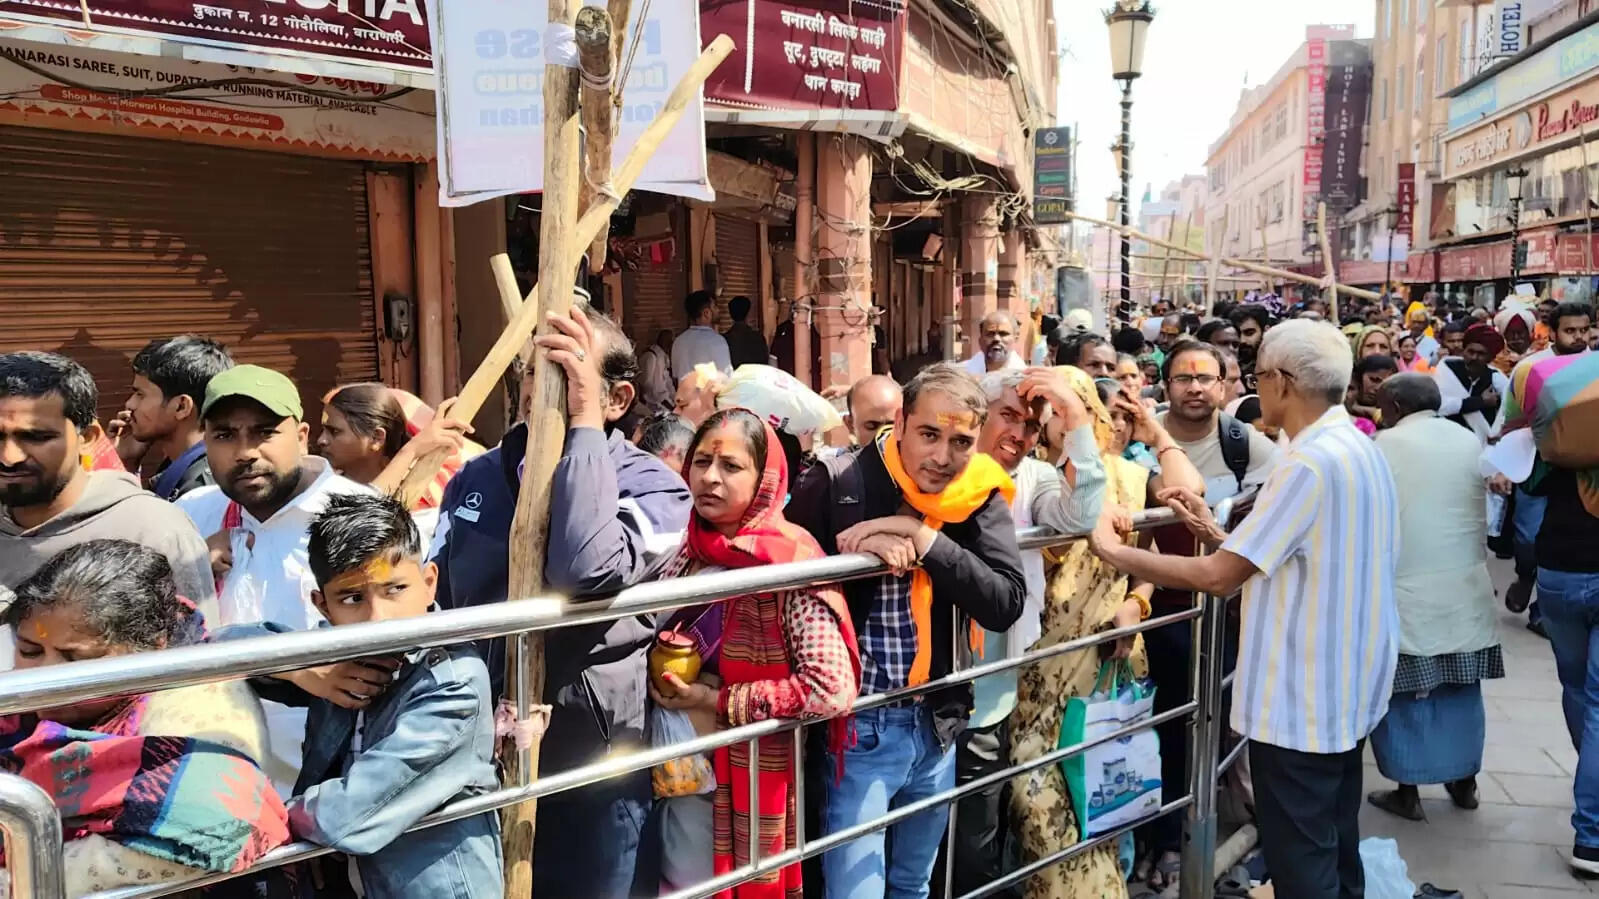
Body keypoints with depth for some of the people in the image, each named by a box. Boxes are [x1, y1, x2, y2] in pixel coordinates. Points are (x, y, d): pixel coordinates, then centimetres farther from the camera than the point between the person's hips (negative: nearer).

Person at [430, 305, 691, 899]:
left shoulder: (651, 486, -12)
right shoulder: (476, 479, 4)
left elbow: (587, 572, -32)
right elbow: (433, 599, 14)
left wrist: (584, 422, -27)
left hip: (586, 765, -4)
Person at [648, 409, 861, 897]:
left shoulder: (789, 557, -18)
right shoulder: (688, 551, -1)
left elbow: (833, 689, -25)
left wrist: (718, 702, -18)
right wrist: (663, 681, -8)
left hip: (759, 771, -5)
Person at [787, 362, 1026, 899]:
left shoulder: (981, 496, -3)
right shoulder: (834, 486, -14)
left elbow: (1007, 605, -14)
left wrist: (929, 542, -24)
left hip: (936, 724, 5)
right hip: (855, 725, -4)